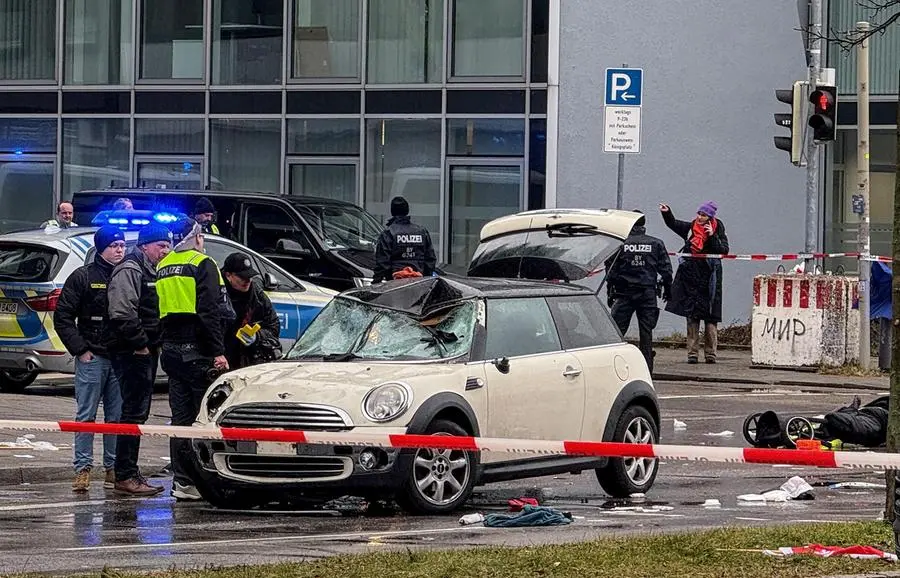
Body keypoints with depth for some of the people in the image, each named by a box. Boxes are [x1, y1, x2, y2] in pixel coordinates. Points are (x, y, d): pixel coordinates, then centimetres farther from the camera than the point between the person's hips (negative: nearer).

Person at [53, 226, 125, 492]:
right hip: (92, 358, -3)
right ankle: (83, 470, -1)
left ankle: (113, 468, 12)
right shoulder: (83, 277, 0)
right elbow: (63, 317, -1)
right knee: (86, 415, -2)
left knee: (117, 416, 6)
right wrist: (80, 349, -7)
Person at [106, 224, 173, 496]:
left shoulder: (152, 272, 20)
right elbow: (123, 314, -23)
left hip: (146, 351, 10)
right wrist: (140, 344, -18)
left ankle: (128, 473, 18)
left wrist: (153, 344, 15)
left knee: (138, 412, 12)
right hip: (132, 352, -10)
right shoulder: (129, 271, -12)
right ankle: (125, 476, -10)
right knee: (134, 413, -10)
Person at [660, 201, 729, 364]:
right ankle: (692, 353, 4)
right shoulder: (691, 228, 8)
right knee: (692, 316, 2)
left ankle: (710, 353, 3)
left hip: (709, 278, -3)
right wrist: (667, 212, -1)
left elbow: (724, 250, -11)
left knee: (710, 317, -2)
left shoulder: (718, 231, -1)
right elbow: (673, 224, 15)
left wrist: (712, 237, -19)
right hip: (691, 277, 3)